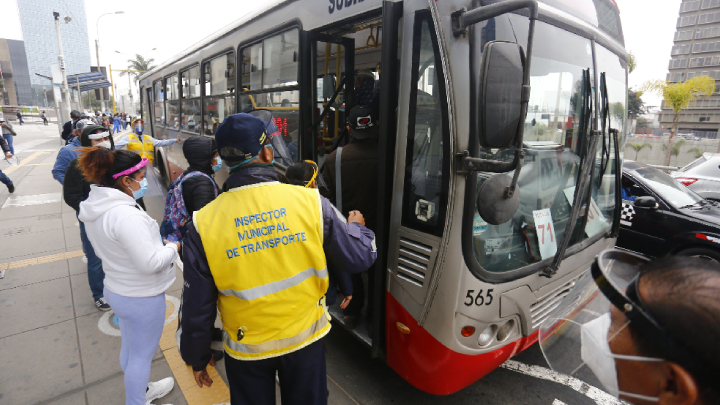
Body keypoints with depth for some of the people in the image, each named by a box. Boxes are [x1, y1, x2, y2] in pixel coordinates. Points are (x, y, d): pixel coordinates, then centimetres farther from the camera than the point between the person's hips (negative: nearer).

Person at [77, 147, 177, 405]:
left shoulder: (96, 207, -1)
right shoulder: (126, 215, -31)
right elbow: (150, 263, -32)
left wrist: (160, 244, 4)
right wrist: (173, 248, -14)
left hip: (118, 290, 10)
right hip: (142, 298, -10)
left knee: (130, 348, 28)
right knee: (142, 355, 11)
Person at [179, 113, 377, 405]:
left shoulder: (203, 226, -17)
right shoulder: (311, 202, -19)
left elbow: (197, 307, -9)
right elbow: (360, 258, -9)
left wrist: (197, 357, 10)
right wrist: (356, 227, 13)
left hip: (246, 350, 0)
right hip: (305, 338, 0)